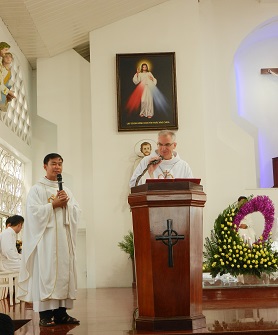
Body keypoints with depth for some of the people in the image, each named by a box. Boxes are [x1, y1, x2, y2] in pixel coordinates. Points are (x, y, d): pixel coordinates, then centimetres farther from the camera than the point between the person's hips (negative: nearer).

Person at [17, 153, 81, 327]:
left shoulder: (67, 190, 18)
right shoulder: (37, 189, 2)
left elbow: (77, 211, 12)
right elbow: (34, 211, -10)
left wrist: (67, 203, -6)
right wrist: (54, 204, -11)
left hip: (64, 237, 5)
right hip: (45, 237, -5)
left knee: (64, 272, 1)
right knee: (46, 272, -8)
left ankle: (61, 312, 5)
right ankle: (45, 313, -7)